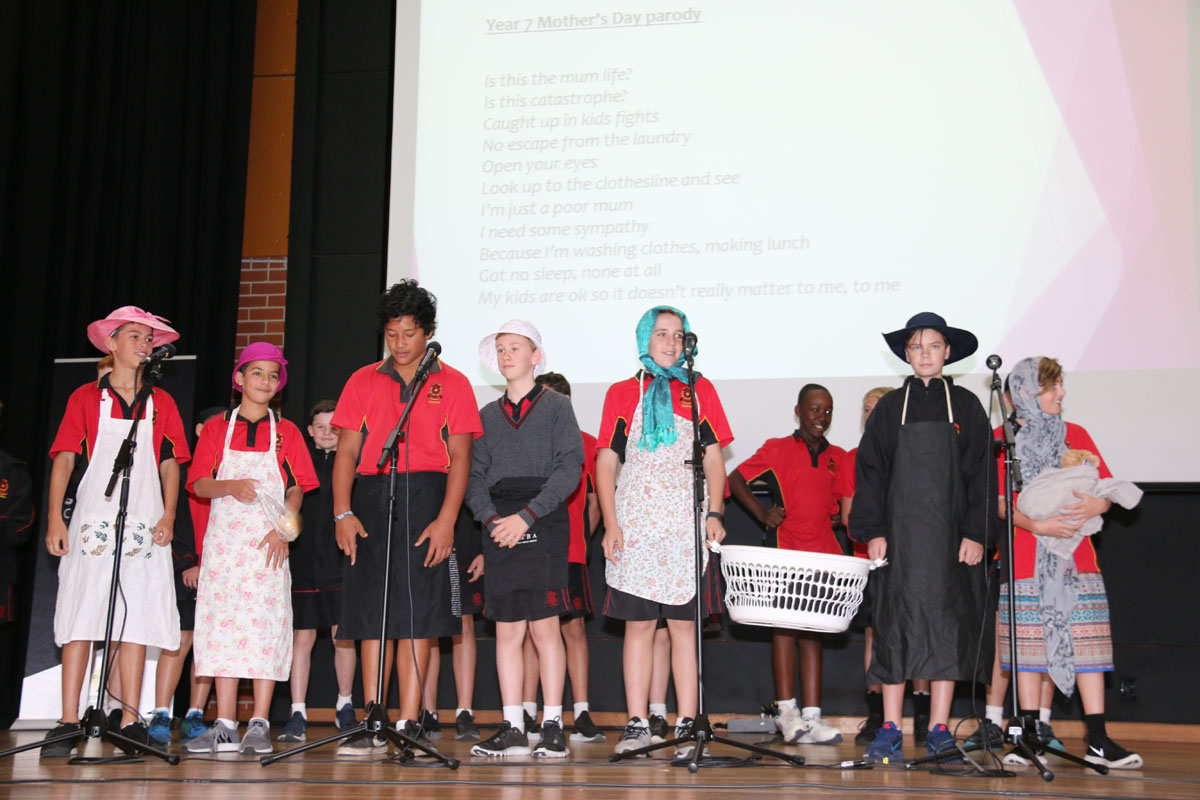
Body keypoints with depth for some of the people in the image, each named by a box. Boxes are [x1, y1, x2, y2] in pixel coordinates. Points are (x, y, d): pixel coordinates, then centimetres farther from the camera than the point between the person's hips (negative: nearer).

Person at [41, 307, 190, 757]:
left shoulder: (161, 404, 15)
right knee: (80, 621, -5)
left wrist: (168, 516, 0)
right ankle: (69, 724, -4)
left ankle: (130, 723, 2)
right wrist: (55, 517, -7)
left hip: (144, 529, 2)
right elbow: (64, 459, 3)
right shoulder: (86, 398, 8)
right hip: (92, 522, -2)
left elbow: (170, 464, 13)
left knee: (136, 622, -1)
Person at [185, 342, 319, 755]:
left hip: (268, 541, -1)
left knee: (266, 626, -6)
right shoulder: (217, 427, 10)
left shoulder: (286, 431, 8)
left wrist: (283, 531, -10)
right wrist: (230, 487, -15)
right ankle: (225, 726, 4)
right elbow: (199, 484, 5)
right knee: (224, 624, 1)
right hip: (224, 537, 2)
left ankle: (259, 726, -4)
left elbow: (296, 490, 5)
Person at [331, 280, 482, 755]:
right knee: (372, 614, 1)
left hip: (426, 495, -2)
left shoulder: (451, 383, 7)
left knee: (417, 614, -6)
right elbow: (346, 450, 10)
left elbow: (460, 456, 1)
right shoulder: (363, 381, 14)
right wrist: (342, 512, -2)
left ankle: (408, 724, -2)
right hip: (371, 495, 2)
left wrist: (446, 519, -11)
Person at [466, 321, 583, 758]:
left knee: (544, 625, -7)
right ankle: (512, 729, 6)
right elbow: (474, 475, 11)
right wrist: (491, 518, -8)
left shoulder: (556, 406, 5)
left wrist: (526, 516, -14)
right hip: (499, 528, 4)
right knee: (507, 628, 2)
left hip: (543, 523, -4)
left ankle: (553, 726, -1)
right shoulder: (487, 415, 17)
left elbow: (569, 468, -5)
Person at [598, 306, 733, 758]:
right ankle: (637, 725, 6)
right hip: (636, 522, 0)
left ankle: (686, 726, 3)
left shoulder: (699, 390, 11)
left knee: (683, 623, -1)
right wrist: (610, 524, -3)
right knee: (638, 623, 1)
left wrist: (715, 513, -6)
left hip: (686, 522, 0)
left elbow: (714, 457, 8)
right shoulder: (622, 393, 10)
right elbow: (606, 463, 7)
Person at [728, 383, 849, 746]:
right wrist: (762, 514, -5)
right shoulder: (777, 449, 3)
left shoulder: (838, 457, 14)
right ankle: (786, 709, 2)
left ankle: (811, 717, 4)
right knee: (784, 625, -5)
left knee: (813, 632, 4)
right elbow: (735, 480, 5)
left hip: (824, 552, 3)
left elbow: (844, 502, 23)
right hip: (786, 550, -3)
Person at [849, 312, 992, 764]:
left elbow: (981, 473, 4)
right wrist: (873, 532, -4)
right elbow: (870, 472, 6)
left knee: (949, 624, 1)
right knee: (896, 625, -2)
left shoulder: (965, 406, 7)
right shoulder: (889, 408, 8)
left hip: (952, 533, 0)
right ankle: (890, 730, 2)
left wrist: (976, 534, -5)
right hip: (900, 534, 0)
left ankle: (939, 730, 9)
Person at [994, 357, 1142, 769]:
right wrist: (1036, 525, -19)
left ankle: (1098, 740, -1)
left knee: (1086, 641, -3)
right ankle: (1031, 735, 8)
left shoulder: (1076, 434, 14)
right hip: (1024, 559, -2)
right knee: (1029, 643, 0)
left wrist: (1096, 505, -11)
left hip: (1076, 556, 2)